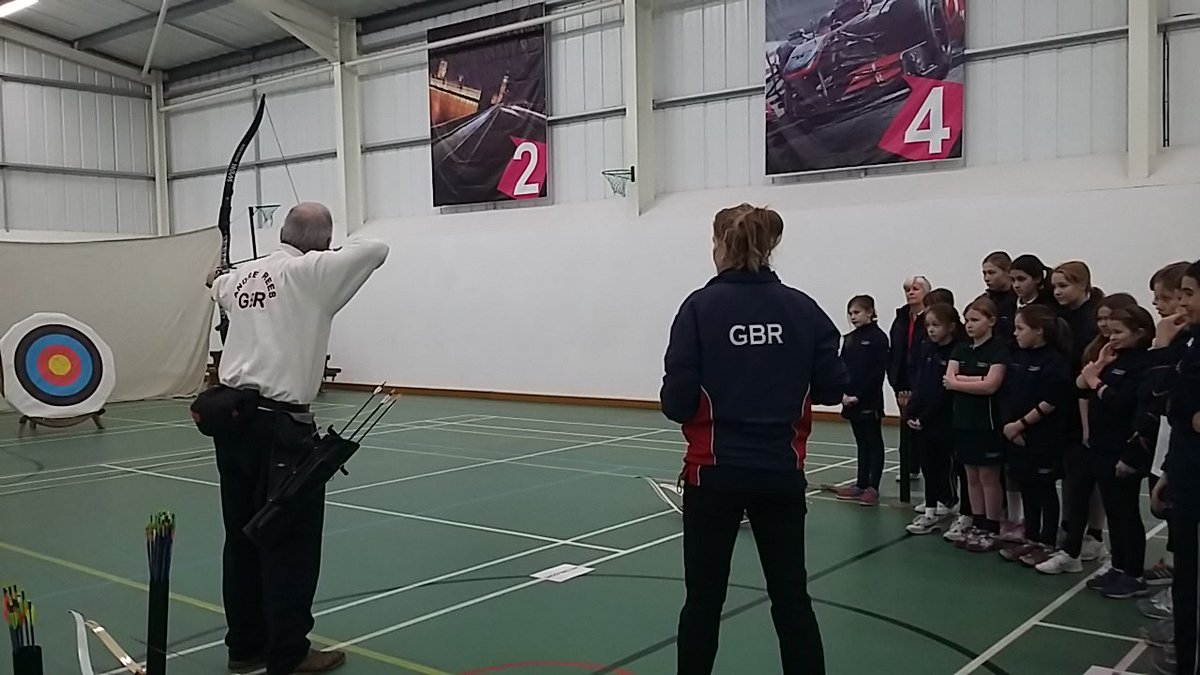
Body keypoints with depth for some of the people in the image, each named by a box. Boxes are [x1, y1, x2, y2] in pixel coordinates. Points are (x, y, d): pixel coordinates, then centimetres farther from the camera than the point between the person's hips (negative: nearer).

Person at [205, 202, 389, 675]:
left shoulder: (241, 276, 13)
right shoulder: (313, 271, -9)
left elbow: (219, 286, 37)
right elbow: (376, 249, -6)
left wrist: (218, 279, 62)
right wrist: (338, 251, 15)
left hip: (232, 419, 8)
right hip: (279, 427, -8)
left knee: (243, 538, 16)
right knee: (291, 541, 2)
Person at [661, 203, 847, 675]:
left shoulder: (700, 307, -9)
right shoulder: (802, 308, 0)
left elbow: (677, 402, -12)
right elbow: (833, 388, 2)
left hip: (714, 473, -2)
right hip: (781, 473, 2)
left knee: (704, 599, 10)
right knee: (791, 596, 12)